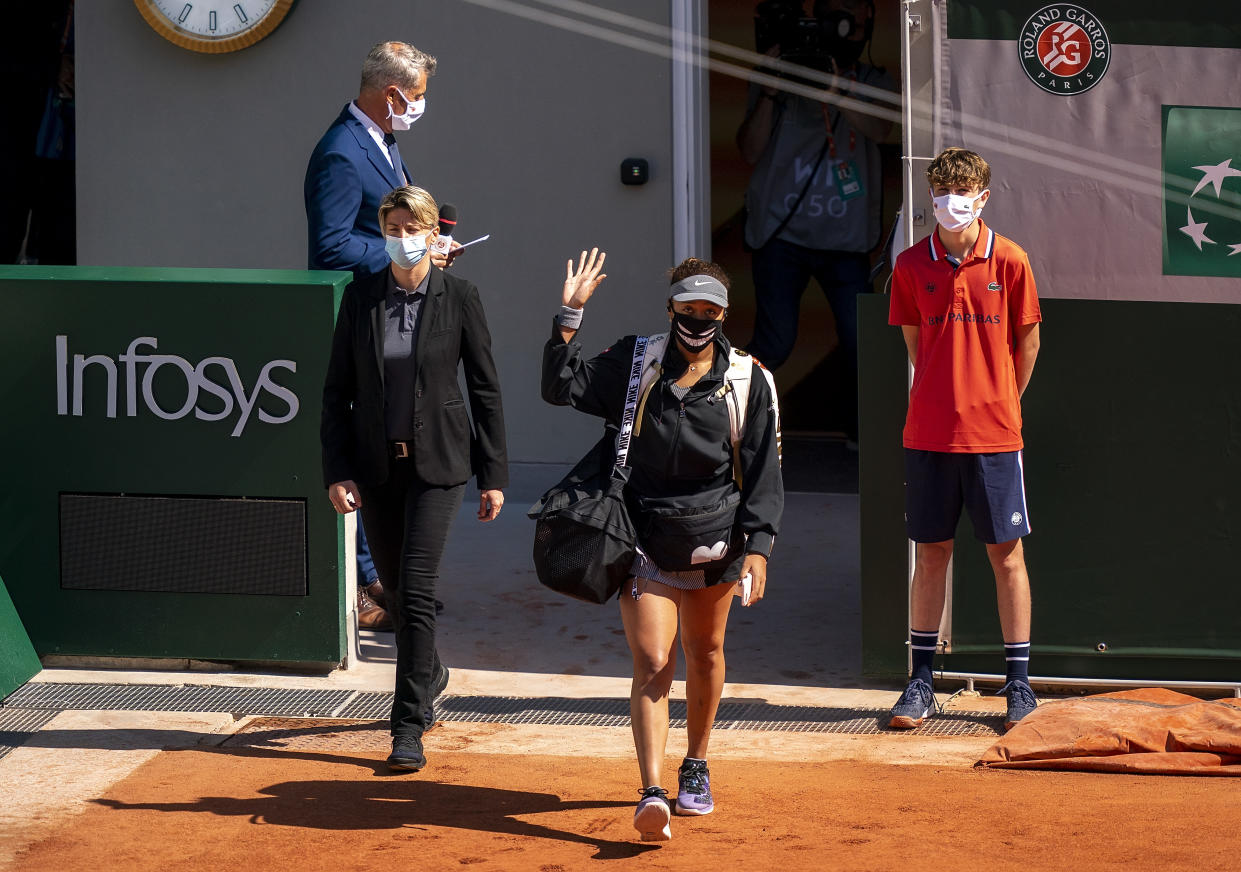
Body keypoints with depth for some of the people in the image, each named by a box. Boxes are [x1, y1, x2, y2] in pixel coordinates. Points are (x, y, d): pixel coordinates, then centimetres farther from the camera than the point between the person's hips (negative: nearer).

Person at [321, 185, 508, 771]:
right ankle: (429, 674, 44)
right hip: (375, 464, 3)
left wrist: (493, 475, 0)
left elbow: (485, 388, 1)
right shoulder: (361, 297, 1)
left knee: (417, 586, -13)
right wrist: (336, 472, -4)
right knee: (394, 585, 14)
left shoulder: (459, 298, -4)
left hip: (437, 461, -3)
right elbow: (337, 389, 4)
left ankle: (409, 728, -10)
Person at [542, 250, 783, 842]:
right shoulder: (635, 363, 2)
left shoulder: (749, 383, 0)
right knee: (652, 666, -11)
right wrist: (570, 316, -11)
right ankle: (652, 795, -19)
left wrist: (757, 545, -9)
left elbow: (763, 471, 0)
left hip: (715, 542, 1)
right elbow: (563, 387, -2)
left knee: (704, 657, 15)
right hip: (647, 542, -1)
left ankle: (696, 769, 37)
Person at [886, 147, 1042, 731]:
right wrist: (946, 397, 12)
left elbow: (1027, 342, 7)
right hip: (929, 434, 1)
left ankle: (1018, 683, 10)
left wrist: (1001, 400, 11)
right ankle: (922, 682, 14)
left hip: (994, 434, -1)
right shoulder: (912, 265, 3)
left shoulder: (1010, 261, -2)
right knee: (931, 556, 7)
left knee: (1007, 556, 2)